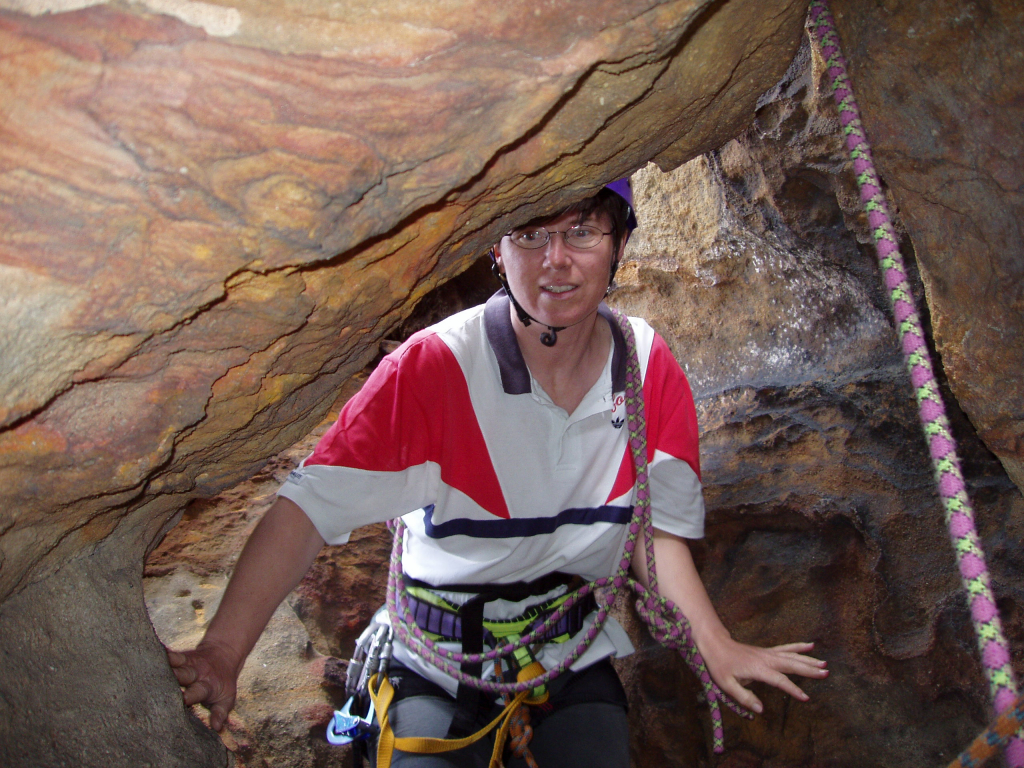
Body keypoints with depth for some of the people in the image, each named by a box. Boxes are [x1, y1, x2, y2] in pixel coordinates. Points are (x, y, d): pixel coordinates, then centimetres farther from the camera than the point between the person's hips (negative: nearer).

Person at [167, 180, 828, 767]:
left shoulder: (648, 365, -10)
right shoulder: (434, 366, -21)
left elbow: (658, 523, -1)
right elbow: (309, 507, -26)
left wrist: (717, 647, -13)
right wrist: (223, 651, -37)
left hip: (574, 660, 3)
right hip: (440, 665, -2)